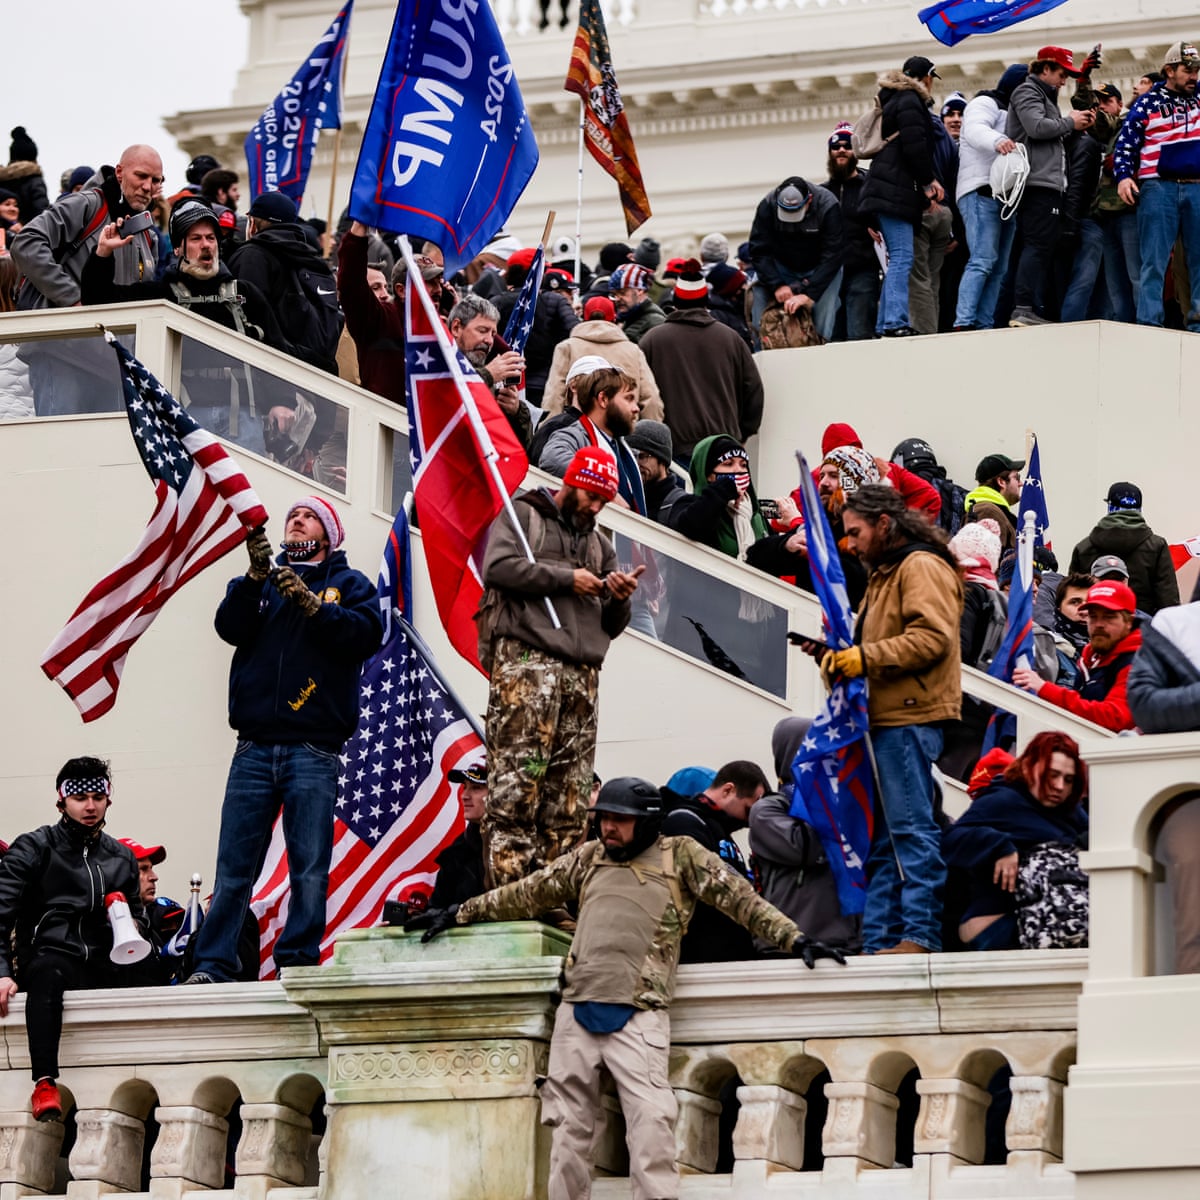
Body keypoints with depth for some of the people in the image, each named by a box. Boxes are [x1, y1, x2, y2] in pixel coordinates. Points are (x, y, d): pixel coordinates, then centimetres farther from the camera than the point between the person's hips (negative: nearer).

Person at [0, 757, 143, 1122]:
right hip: (49, 955, -4)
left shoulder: (122, 858, 22)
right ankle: (45, 1084, -50)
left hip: (101, 968, 4)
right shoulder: (33, 849, 7)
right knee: (48, 972, -42)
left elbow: (137, 917, 29)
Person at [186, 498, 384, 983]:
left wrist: (310, 603, -13)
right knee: (233, 866, -4)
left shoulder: (348, 584, 15)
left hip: (314, 747, -2)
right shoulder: (262, 581, 21)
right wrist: (256, 577, -10)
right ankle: (211, 965, -5)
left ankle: (298, 961, -4)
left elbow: (366, 634, -4)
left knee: (310, 868, -7)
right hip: (255, 748, 2)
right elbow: (230, 627, 3)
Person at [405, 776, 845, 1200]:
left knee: (651, 1122, -17)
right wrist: (459, 914, 28)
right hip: (577, 1011, 4)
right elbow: (528, 893, 25)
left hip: (638, 1017, -4)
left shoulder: (681, 856, 7)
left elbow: (739, 897, 5)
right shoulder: (590, 858, 18)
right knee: (569, 1129, 5)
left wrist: (794, 939, -3)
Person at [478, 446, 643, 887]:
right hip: (526, 658, -6)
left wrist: (619, 600, 5)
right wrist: (566, 578, -5)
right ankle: (509, 892, -20)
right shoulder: (522, 515, 11)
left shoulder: (599, 545, 29)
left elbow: (610, 627, 28)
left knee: (570, 796, -1)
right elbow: (498, 567, -8)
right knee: (516, 783, -15)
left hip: (582, 675, 6)